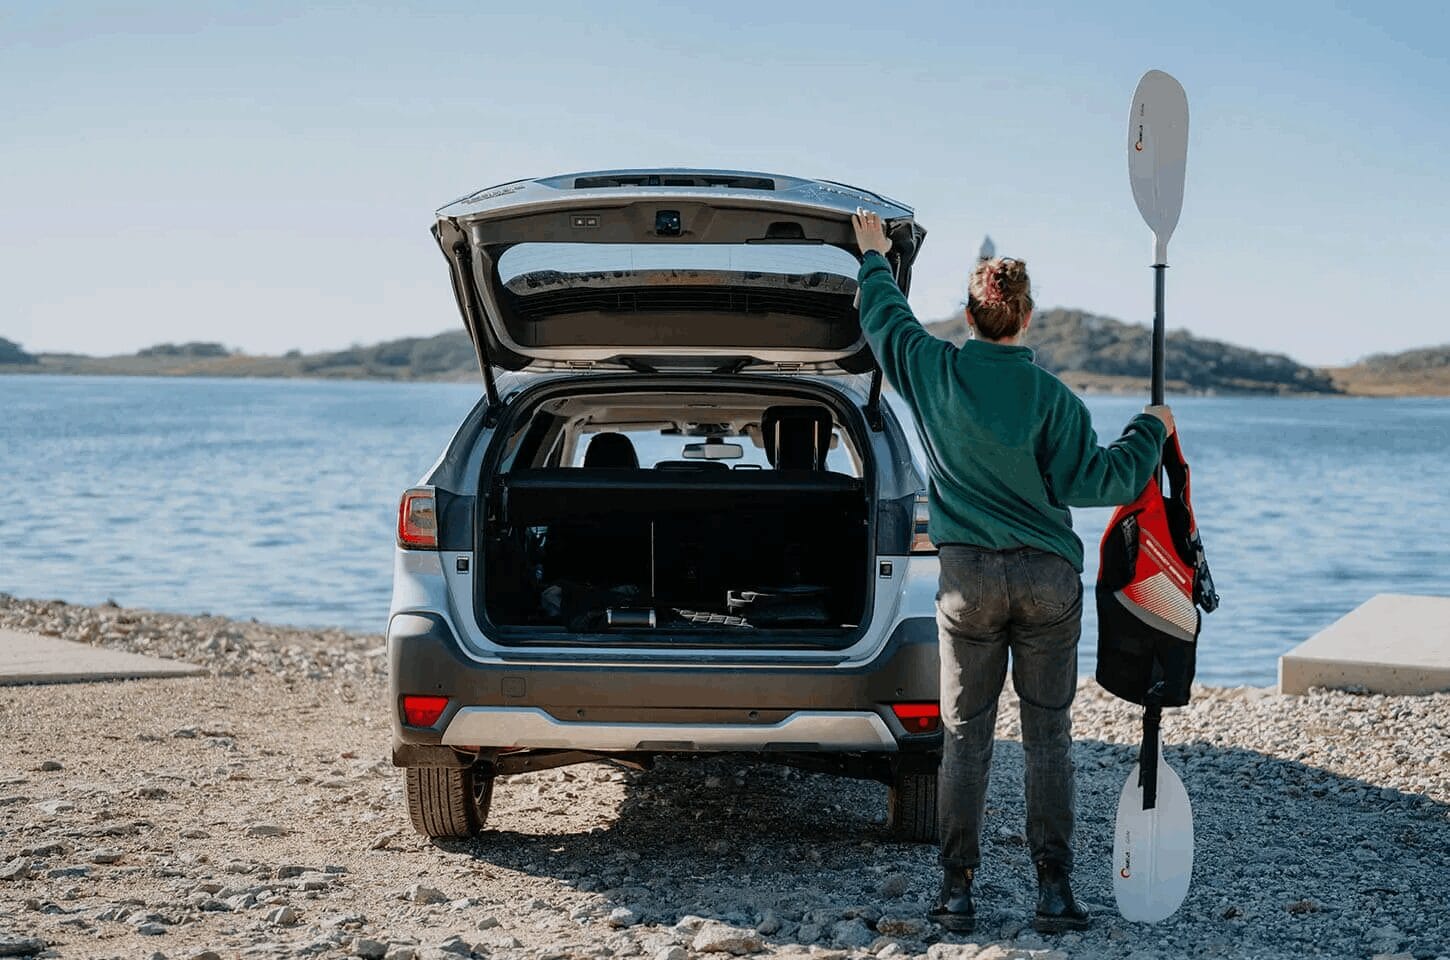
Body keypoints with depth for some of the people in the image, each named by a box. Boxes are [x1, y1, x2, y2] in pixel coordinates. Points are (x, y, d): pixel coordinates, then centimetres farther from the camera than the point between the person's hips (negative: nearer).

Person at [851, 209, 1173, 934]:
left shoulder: (934, 371, -2)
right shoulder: (1050, 397, -9)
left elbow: (884, 317, 16)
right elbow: (1090, 481, -8)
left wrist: (874, 256, 32)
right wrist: (1149, 433, 6)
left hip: (969, 576, 1)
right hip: (1048, 577, -1)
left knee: (966, 733, 7)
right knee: (1048, 733, 6)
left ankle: (957, 889, 6)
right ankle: (1054, 888, 6)